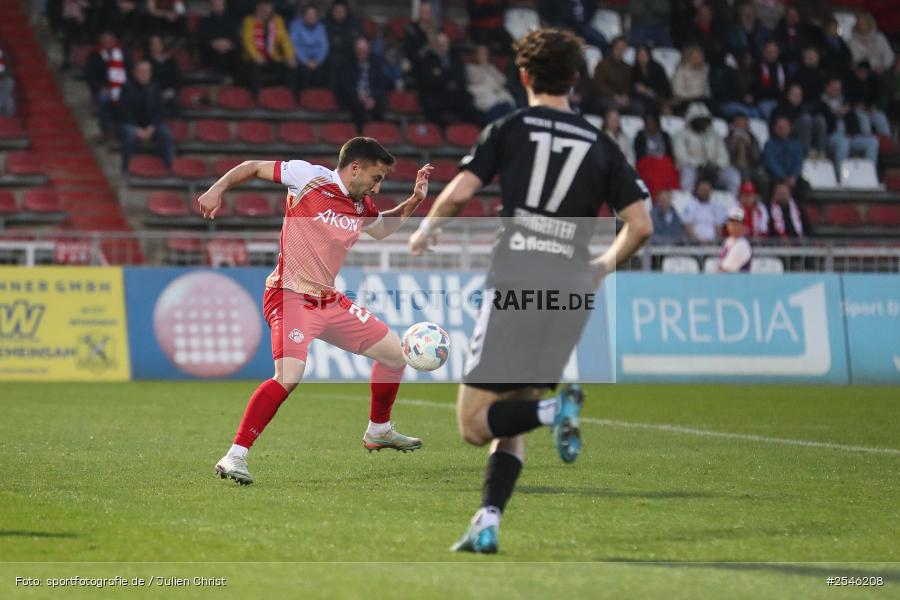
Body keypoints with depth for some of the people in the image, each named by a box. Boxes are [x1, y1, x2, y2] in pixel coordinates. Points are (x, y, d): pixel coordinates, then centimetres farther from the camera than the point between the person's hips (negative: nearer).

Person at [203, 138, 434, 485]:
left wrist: (414, 201, 19)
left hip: (329, 301, 8)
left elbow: (382, 229, 33)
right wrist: (217, 190, -14)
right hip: (291, 297, -8)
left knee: (395, 351, 15)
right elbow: (252, 167, -1)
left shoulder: (362, 206, 10)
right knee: (289, 377, -29)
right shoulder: (310, 177, -10)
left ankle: (379, 431, 36)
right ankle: (234, 457, -23)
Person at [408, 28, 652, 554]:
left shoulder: (509, 130, 4)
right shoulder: (601, 146, 11)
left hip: (514, 287, -4)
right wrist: (604, 266, 25)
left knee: (474, 424, 0)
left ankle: (556, 409, -26)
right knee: (511, 427, 14)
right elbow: (641, 225, 6)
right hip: (570, 294, 4)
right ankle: (487, 525, 0)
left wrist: (426, 231, 14)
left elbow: (459, 194, -6)